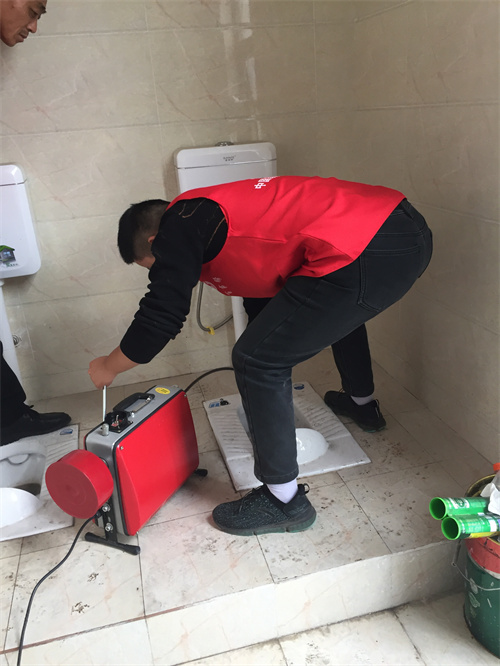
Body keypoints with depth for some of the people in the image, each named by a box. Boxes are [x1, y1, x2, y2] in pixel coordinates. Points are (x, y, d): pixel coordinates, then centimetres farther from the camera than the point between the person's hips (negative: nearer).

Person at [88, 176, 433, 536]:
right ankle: (362, 403, 62)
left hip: (367, 253, -11)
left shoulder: (178, 225, 2)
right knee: (339, 307, 40)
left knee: (257, 362, -1)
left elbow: (160, 317, -2)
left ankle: (285, 501, 13)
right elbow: (267, 290, 39)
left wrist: (109, 367, 17)